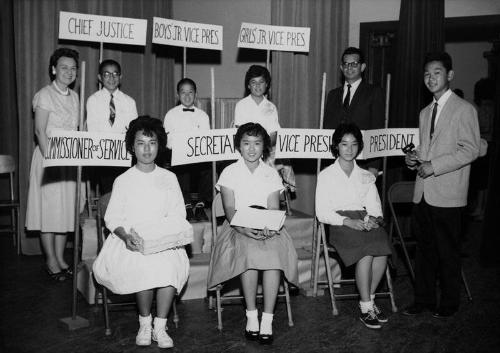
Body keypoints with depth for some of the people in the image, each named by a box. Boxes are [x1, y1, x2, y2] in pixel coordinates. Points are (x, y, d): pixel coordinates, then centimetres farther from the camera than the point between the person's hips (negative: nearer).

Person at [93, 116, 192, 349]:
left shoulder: (169, 178, 13)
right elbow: (112, 218, 4)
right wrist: (126, 236, -16)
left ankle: (160, 326, -17)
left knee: (171, 264, -31)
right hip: (131, 241, -1)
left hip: (164, 241, 1)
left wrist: (170, 234, -10)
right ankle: (144, 324, -8)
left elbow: (178, 215, 11)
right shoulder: (123, 181, 8)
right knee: (144, 266, -32)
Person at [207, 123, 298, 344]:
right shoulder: (229, 172, 7)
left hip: (267, 229, 2)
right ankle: (251, 316, -24)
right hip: (238, 227, -1)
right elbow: (229, 210, -4)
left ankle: (267, 321, -28)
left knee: (275, 250, -32)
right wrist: (243, 228, -24)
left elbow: (274, 209, 3)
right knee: (249, 249, -36)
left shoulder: (271, 174, 13)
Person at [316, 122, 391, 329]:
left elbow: (374, 206, 15)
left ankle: (369, 299, -9)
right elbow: (322, 213, -1)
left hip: (365, 221, 4)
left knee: (382, 251, -27)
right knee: (366, 254, -30)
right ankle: (366, 308, -18)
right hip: (340, 224, -4)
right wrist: (348, 221, -16)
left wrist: (374, 218, -10)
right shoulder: (326, 175, 8)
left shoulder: (366, 176, 21)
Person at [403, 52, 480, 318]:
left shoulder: (464, 109, -5)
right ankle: (423, 299, 23)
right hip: (423, 193, 6)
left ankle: (449, 303, 18)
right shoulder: (425, 112, 18)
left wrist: (433, 166, -17)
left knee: (447, 253, 3)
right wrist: (413, 157, 4)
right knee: (424, 249, 12)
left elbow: (470, 150, -12)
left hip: (447, 195, -6)